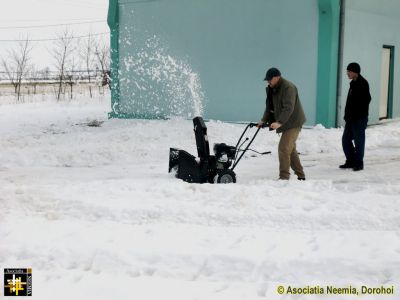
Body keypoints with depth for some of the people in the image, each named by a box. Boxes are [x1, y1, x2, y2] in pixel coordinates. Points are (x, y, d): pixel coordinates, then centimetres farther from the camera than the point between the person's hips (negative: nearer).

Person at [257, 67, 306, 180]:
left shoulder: (288, 87, -20)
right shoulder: (271, 89, 7)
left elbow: (288, 108, -30)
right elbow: (269, 107, 11)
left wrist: (279, 122, -38)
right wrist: (264, 120, -3)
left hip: (293, 122, -9)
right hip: (285, 123, 9)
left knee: (283, 148, -15)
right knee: (291, 149, 14)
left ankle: (284, 177, -11)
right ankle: (300, 175, 24)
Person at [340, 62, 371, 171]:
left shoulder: (363, 83, -12)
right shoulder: (353, 83, 15)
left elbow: (366, 100, -19)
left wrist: (360, 115, -21)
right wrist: (347, 115, 14)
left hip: (359, 119, -9)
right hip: (351, 118, 9)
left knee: (359, 141, -1)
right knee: (346, 140, 10)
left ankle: (359, 163, 9)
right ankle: (351, 161, 19)